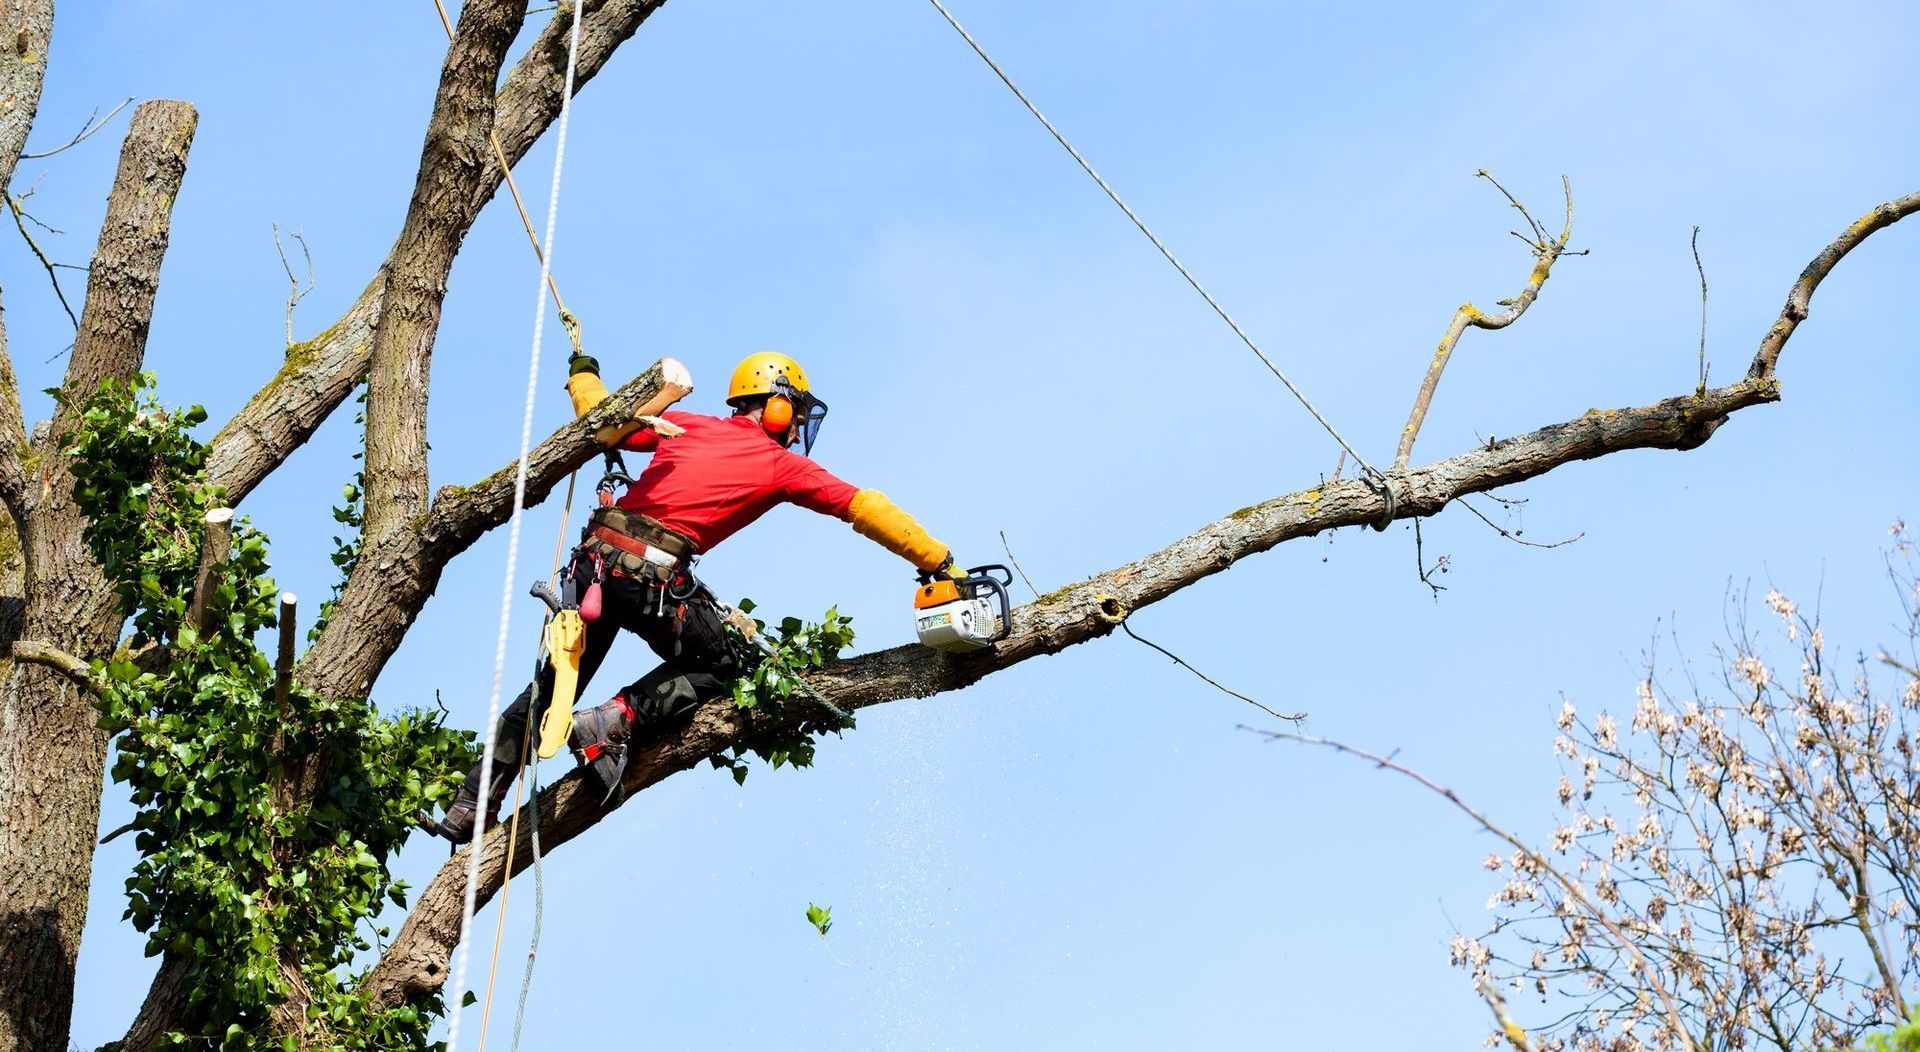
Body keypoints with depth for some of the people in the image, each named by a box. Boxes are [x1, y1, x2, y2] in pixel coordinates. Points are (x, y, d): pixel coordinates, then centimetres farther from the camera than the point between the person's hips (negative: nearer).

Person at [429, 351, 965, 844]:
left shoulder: (685, 426, 18)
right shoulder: (782, 465, 8)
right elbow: (866, 509, 6)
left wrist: (582, 373, 45)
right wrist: (939, 563, 9)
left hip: (595, 560, 5)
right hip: (655, 578, -5)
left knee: (553, 684, 18)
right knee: (720, 666, 19)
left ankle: (468, 810, 17)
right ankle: (614, 720, -2)